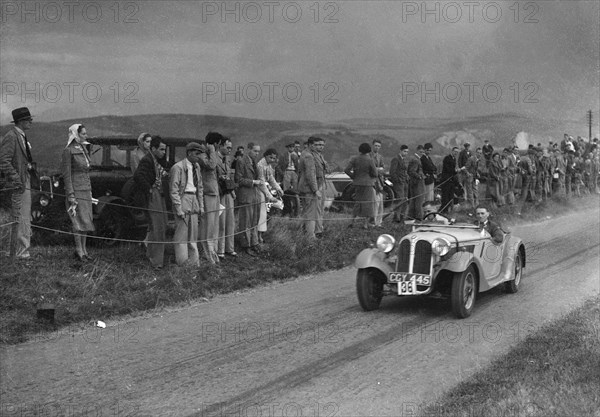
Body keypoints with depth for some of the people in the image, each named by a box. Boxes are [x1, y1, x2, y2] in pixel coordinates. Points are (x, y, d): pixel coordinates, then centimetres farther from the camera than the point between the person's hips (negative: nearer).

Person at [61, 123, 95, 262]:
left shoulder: (83, 149, 13)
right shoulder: (68, 151, -11)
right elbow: (66, 174, -13)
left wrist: (90, 190, 18)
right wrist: (70, 195, -17)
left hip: (86, 189, 8)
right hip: (75, 189, -8)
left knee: (86, 220, 9)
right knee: (79, 221, -6)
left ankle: (83, 249, 15)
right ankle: (79, 250, 0)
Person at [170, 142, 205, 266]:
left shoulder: (196, 167, 12)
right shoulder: (178, 168, -12)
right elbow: (174, 190, -13)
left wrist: (201, 206, 15)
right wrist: (179, 209, -16)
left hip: (193, 201, 8)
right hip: (182, 199, -8)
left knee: (193, 234, 11)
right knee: (181, 234, -4)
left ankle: (194, 262, 17)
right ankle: (183, 264, 1)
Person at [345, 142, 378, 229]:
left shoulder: (354, 159, -2)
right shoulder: (370, 160, -12)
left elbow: (346, 170, -6)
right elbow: (375, 174, -9)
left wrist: (353, 176, 7)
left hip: (357, 183, 4)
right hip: (367, 183, -4)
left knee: (357, 202, 17)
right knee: (367, 202, 4)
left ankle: (353, 221, 14)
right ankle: (366, 223, 2)